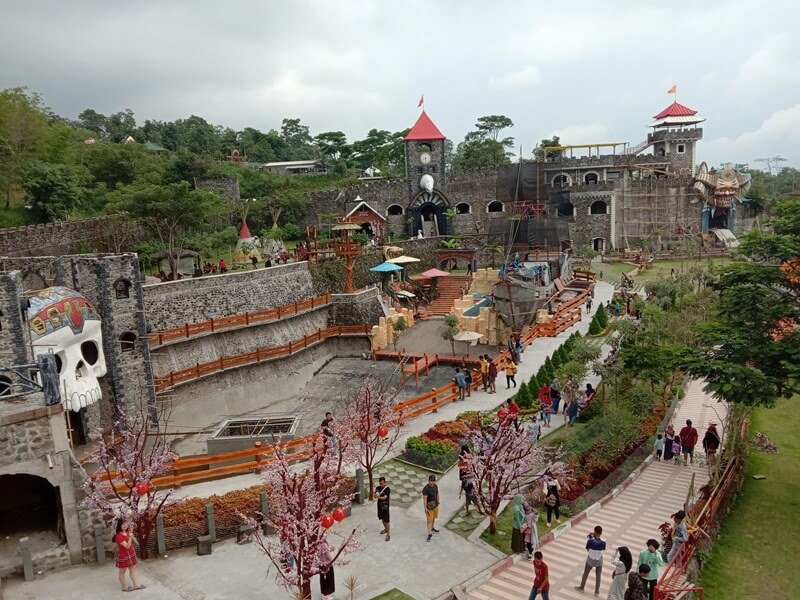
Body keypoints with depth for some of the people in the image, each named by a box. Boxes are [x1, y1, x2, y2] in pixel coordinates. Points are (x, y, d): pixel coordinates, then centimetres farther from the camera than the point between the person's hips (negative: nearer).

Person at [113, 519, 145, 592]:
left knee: (133, 570, 15)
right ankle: (124, 587, 28)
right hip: (123, 556, -8)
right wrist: (130, 537, -42)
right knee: (122, 572, 13)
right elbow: (127, 546, -32)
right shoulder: (119, 536, -28)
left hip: (131, 554, 8)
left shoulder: (127, 532, -1)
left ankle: (136, 585, 25)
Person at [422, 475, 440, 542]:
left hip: (435, 505, 7)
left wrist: (438, 502, 16)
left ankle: (432, 528, 42)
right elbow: (424, 498, -23)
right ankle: (430, 534, 0)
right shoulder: (426, 488, -23)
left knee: (433, 518, 22)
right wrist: (425, 508, -24)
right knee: (429, 520, -3)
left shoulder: (436, 486, -1)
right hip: (429, 507, -7)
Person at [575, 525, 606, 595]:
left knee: (585, 574, 23)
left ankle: (581, 587, 41)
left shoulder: (590, 541, -28)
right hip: (599, 562, 0)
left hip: (590, 561, 0)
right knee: (598, 576, 22)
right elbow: (603, 550, -3)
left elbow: (587, 550, -10)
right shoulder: (603, 542, -25)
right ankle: (597, 591, 36)